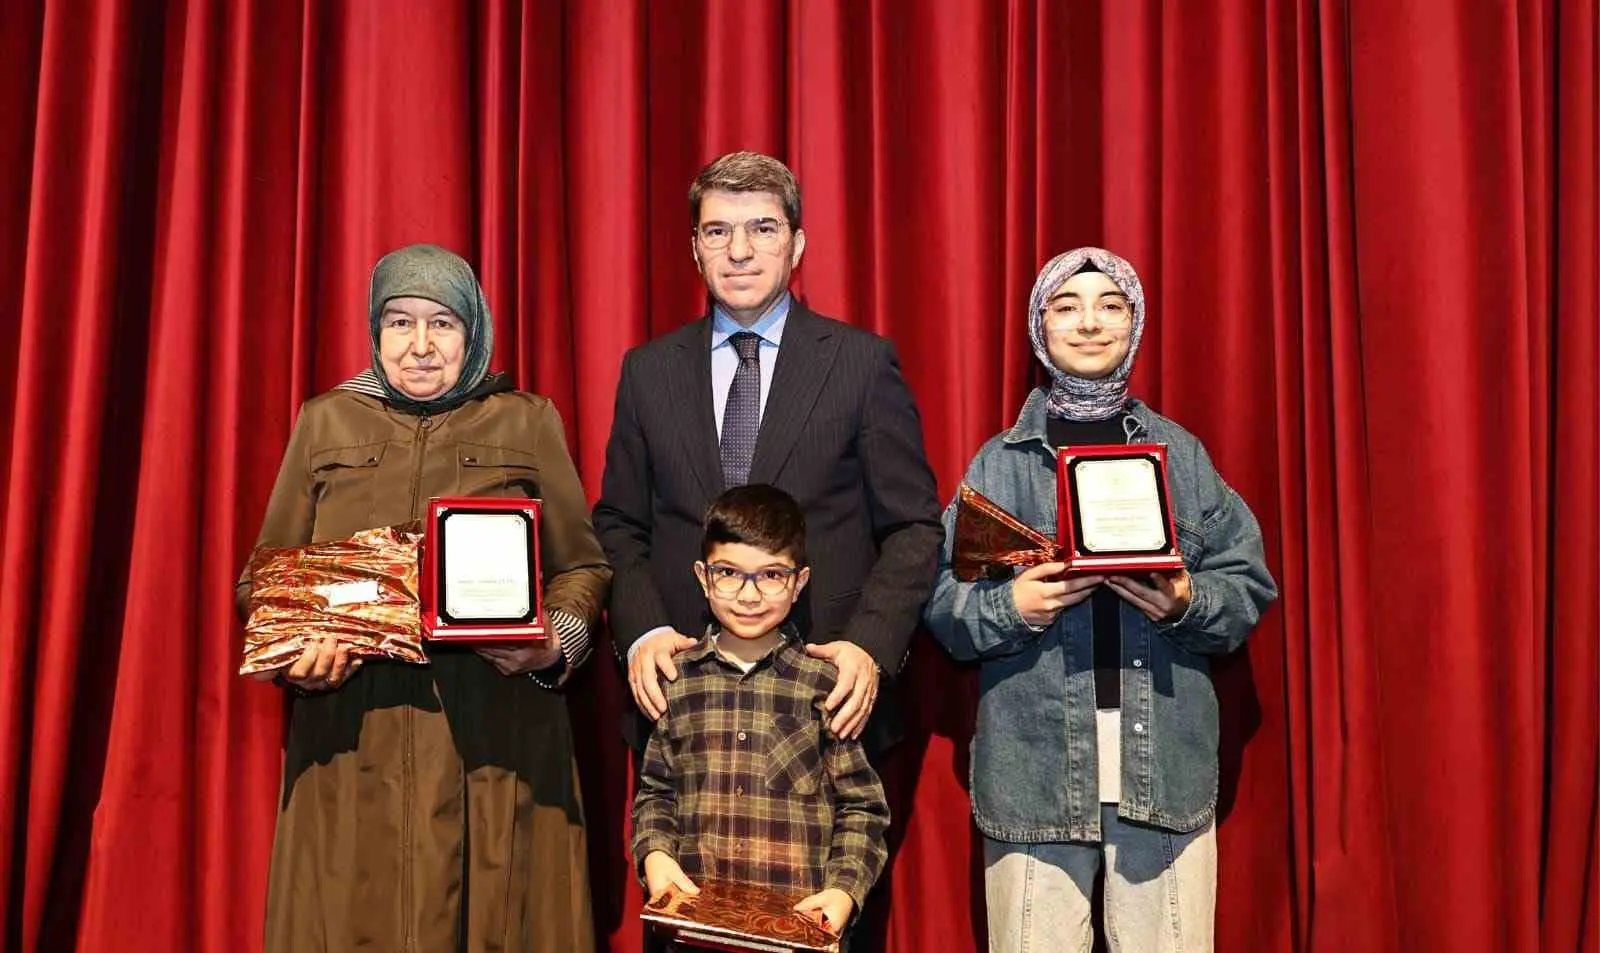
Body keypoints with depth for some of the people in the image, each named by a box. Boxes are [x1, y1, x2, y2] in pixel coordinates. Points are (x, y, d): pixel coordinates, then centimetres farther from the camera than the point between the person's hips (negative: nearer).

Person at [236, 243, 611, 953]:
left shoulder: (528, 423, 9)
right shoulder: (325, 422, 12)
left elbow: (583, 566, 8)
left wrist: (555, 642, -11)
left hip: (494, 734, -1)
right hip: (353, 739, 1)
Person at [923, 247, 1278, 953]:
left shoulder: (1181, 455, 12)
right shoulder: (1000, 463, 8)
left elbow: (1248, 587, 8)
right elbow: (942, 602, 3)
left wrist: (1186, 601, -11)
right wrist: (1012, 607, -15)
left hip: (1165, 764, 1)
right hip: (1035, 765, -1)